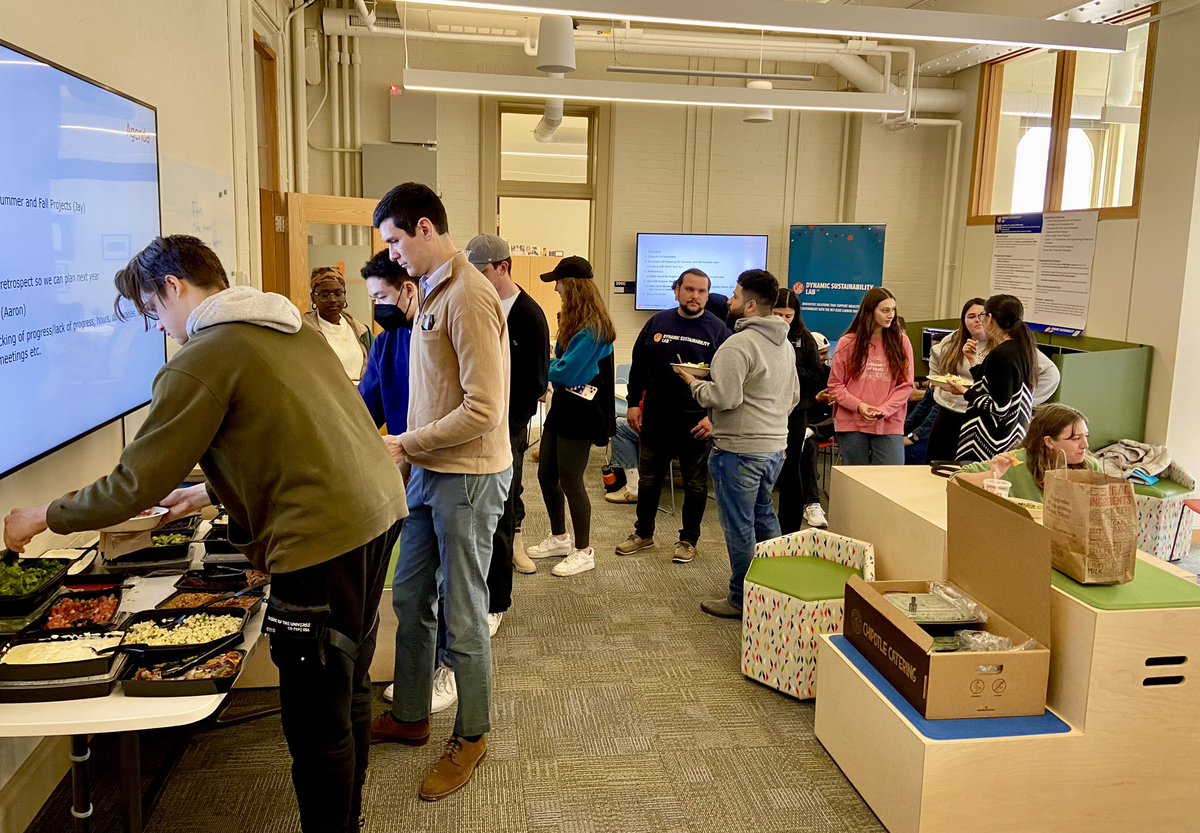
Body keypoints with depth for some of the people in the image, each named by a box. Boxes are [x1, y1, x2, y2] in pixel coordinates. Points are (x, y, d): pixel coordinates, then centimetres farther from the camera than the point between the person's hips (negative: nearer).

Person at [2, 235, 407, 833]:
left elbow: (136, 485, -8)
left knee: (317, 721, 6)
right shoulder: (290, 328, 15)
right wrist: (212, 492, 29)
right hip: (379, 508, 10)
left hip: (322, 539, -9)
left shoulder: (201, 361, -10)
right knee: (348, 686, 23)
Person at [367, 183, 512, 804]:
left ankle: (471, 737, 24)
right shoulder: (431, 290, 11)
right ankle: (409, 717, 36)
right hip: (430, 471, 9)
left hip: (467, 477, -9)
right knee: (410, 600, 18)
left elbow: (483, 409, -23)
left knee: (463, 617, 5)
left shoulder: (468, 297, -19)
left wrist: (406, 444, -15)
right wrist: (412, 450, 7)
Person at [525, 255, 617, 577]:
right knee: (546, 475, 15)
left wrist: (545, 366, -4)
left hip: (580, 413, -10)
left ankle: (584, 552, 14)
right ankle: (559, 538, 33)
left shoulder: (592, 328, -19)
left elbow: (566, 372, -22)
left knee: (570, 481, -1)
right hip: (563, 406, 10)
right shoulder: (574, 321, 12)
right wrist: (553, 363, -6)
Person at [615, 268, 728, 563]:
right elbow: (638, 367, 10)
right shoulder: (658, 323, 4)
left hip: (697, 423, -2)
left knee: (695, 484, 9)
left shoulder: (717, 329, -4)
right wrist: (633, 403, 4)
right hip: (655, 418, 3)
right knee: (648, 480, 14)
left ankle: (688, 539, 24)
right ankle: (643, 533, 30)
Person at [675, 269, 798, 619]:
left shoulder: (738, 345, -19)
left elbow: (724, 398, -24)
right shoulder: (786, 344, 11)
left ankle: (741, 600, 12)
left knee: (739, 526, 2)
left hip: (739, 449, -9)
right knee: (764, 517, 21)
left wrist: (694, 382, -8)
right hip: (775, 445, 9)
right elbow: (793, 396, 19)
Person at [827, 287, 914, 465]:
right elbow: (835, 385, 3)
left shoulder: (901, 342, 6)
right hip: (851, 424, 0)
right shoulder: (848, 343, 3)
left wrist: (883, 410, -11)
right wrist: (858, 405, -13)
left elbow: (905, 384, 3)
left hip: (889, 425, 0)